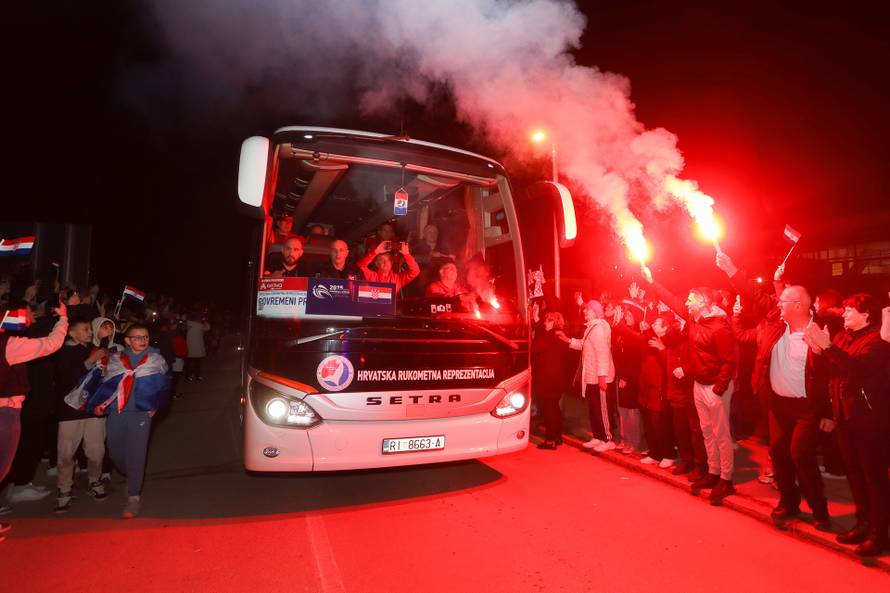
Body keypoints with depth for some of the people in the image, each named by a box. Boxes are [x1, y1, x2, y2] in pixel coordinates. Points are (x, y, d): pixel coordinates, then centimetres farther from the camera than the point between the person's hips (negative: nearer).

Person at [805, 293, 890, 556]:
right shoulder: (843, 336, 12)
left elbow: (859, 367, -25)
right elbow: (827, 370, 8)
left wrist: (828, 347, -29)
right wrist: (817, 349, -9)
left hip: (869, 416, -8)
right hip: (844, 414, 8)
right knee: (854, 472, 15)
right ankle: (864, 524, 28)